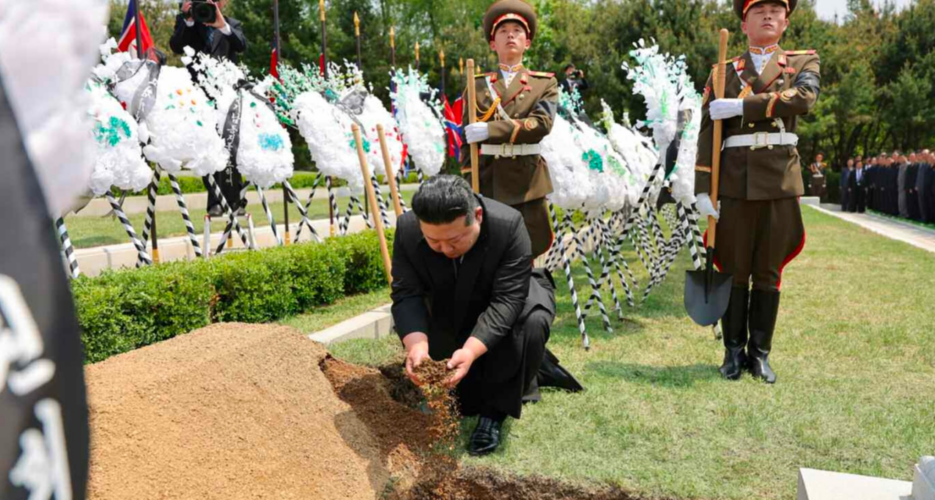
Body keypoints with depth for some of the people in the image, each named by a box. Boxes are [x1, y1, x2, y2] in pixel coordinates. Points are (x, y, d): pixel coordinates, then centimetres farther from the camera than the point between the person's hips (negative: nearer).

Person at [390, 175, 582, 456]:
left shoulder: (509, 226, -36)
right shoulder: (407, 230, -27)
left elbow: (507, 300, -37)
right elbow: (407, 294, -27)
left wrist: (471, 350, -52)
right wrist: (417, 343, -47)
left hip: (510, 301, -3)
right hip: (454, 313, 4)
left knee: (532, 323, -38)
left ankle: (495, 411, -21)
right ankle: (533, 369, 28)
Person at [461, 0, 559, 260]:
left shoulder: (545, 82, 6)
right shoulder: (478, 84, 9)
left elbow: (542, 123, -13)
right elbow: (467, 138, 6)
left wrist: (491, 129, -22)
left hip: (527, 179, 0)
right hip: (487, 178, 1)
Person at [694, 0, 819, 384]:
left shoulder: (805, 61, 11)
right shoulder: (723, 72, 9)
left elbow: (805, 98, -12)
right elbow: (708, 134, 2)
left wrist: (741, 106, -17)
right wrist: (702, 190, -7)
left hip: (781, 180, 1)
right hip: (736, 181, 0)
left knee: (769, 271, 6)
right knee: (735, 269, 4)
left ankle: (760, 353, 17)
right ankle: (734, 351, 17)